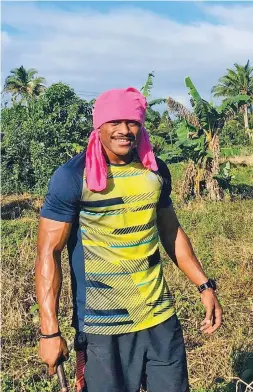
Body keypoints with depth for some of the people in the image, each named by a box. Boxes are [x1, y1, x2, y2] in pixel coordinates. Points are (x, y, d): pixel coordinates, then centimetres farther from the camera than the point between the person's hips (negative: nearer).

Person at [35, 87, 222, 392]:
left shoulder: (156, 170, 2)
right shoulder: (72, 177, -13)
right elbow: (48, 253, -13)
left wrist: (204, 285, 9)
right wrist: (49, 331, -17)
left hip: (161, 317, 5)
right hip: (102, 327, -4)